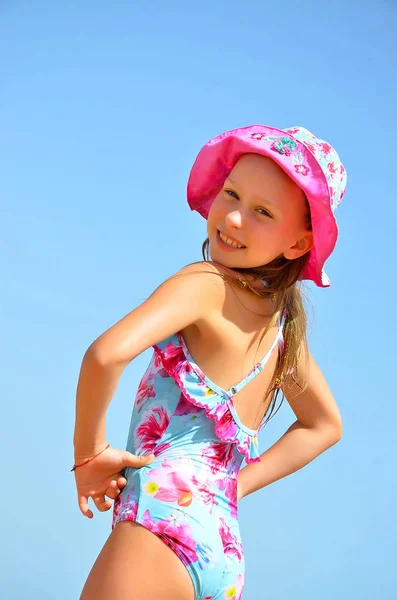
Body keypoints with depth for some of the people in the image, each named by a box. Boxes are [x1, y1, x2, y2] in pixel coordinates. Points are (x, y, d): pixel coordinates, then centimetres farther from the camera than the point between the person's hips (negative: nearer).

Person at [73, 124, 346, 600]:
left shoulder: (206, 284, -7)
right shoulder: (283, 321, 15)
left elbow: (106, 354, -23)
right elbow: (325, 426, 29)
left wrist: (87, 454, -8)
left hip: (162, 527, -8)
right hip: (226, 557, 8)